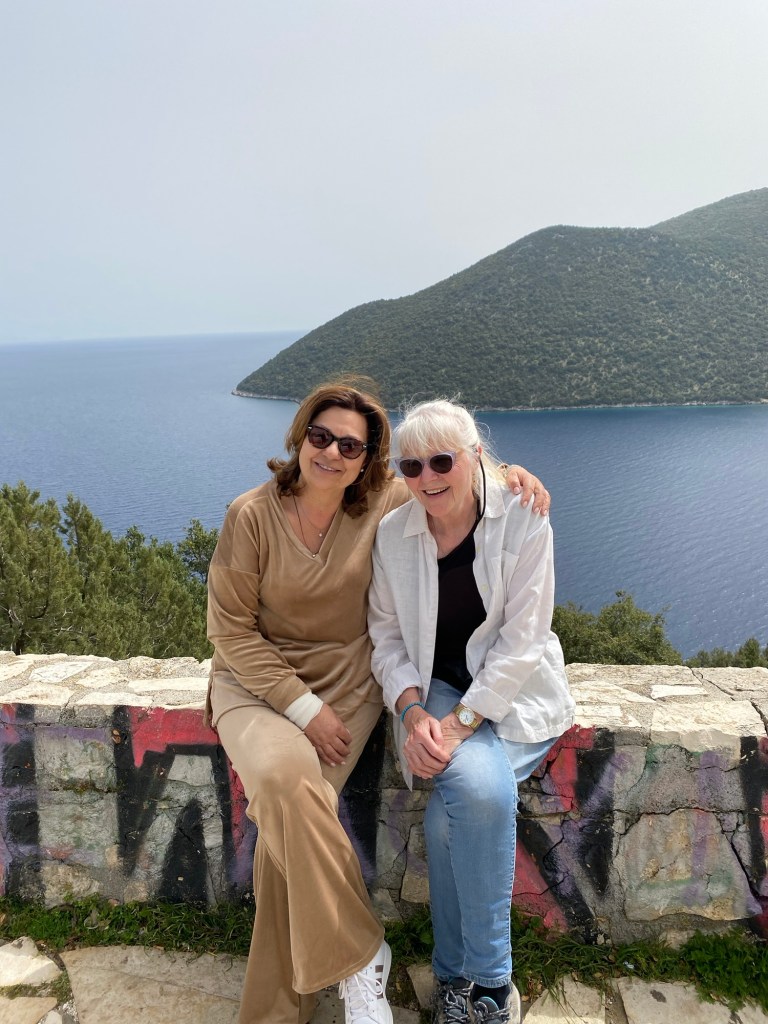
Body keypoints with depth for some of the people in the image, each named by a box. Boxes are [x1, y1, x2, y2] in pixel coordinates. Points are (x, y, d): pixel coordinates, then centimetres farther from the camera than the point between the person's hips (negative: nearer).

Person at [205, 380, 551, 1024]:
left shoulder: (383, 503, -4)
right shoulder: (252, 515, -10)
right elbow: (231, 629, -7)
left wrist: (511, 473, -11)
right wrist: (303, 708, -13)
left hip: (348, 679, 1)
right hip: (258, 679, -1)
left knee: (290, 815, -24)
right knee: (283, 777, -32)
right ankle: (359, 954, -9)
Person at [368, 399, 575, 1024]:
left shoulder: (522, 521, -11)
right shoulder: (393, 534, -1)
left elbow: (521, 641, -14)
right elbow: (387, 634, 4)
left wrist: (460, 724, -20)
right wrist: (412, 713, -13)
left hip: (514, 695, -2)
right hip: (436, 688, 2)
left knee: (448, 815, -26)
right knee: (480, 786, -28)